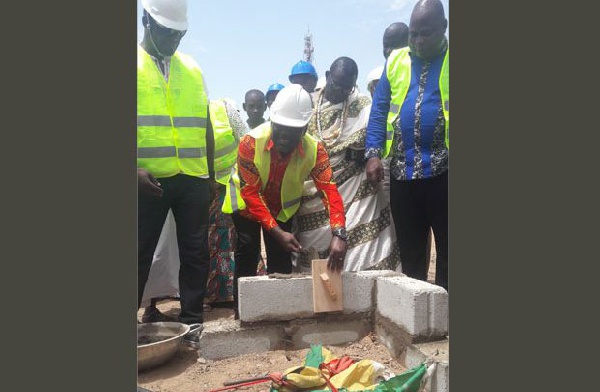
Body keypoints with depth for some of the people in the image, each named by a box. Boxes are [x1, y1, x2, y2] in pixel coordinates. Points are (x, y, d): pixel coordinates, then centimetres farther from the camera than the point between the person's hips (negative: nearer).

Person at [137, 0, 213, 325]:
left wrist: (210, 173, 13)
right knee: (140, 254, 5)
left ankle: (192, 321, 19)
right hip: (149, 179, -3)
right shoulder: (138, 63, 2)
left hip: (193, 178, 4)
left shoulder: (192, 68, 14)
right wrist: (135, 169, -18)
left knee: (196, 251, 7)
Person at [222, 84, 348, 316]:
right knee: (248, 251, -8)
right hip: (246, 203, -2)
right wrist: (276, 231, -39)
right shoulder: (251, 142, -34)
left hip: (284, 206, 2)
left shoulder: (314, 149, -28)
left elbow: (329, 189, -35)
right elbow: (250, 193, -31)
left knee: (281, 257, 2)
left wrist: (338, 233, -51)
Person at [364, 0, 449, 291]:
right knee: (409, 250, 12)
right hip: (403, 170, 3)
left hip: (443, 170, -3)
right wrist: (373, 153, -3)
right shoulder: (395, 61, 10)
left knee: (447, 248, 6)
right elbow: (379, 111, 9)